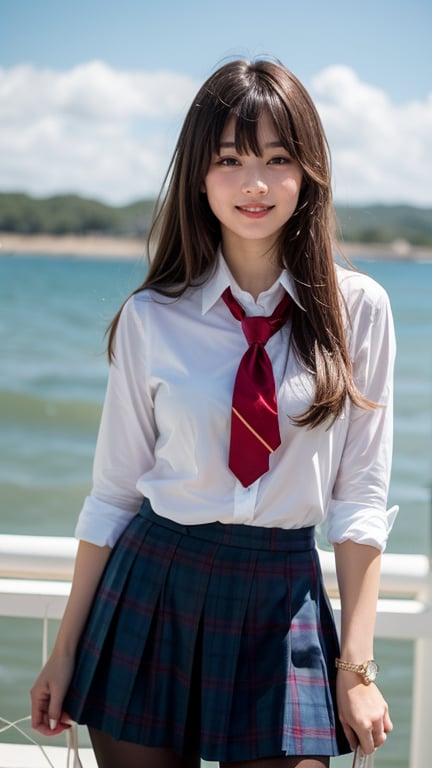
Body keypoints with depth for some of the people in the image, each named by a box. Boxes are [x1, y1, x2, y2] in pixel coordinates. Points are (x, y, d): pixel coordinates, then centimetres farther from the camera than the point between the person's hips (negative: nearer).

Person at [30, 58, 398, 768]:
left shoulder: (357, 309, -2)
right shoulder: (151, 317, -2)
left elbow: (360, 498, 0)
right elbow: (113, 492, 3)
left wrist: (357, 665, -4)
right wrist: (68, 651, 5)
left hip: (284, 604, 0)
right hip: (153, 590, 0)